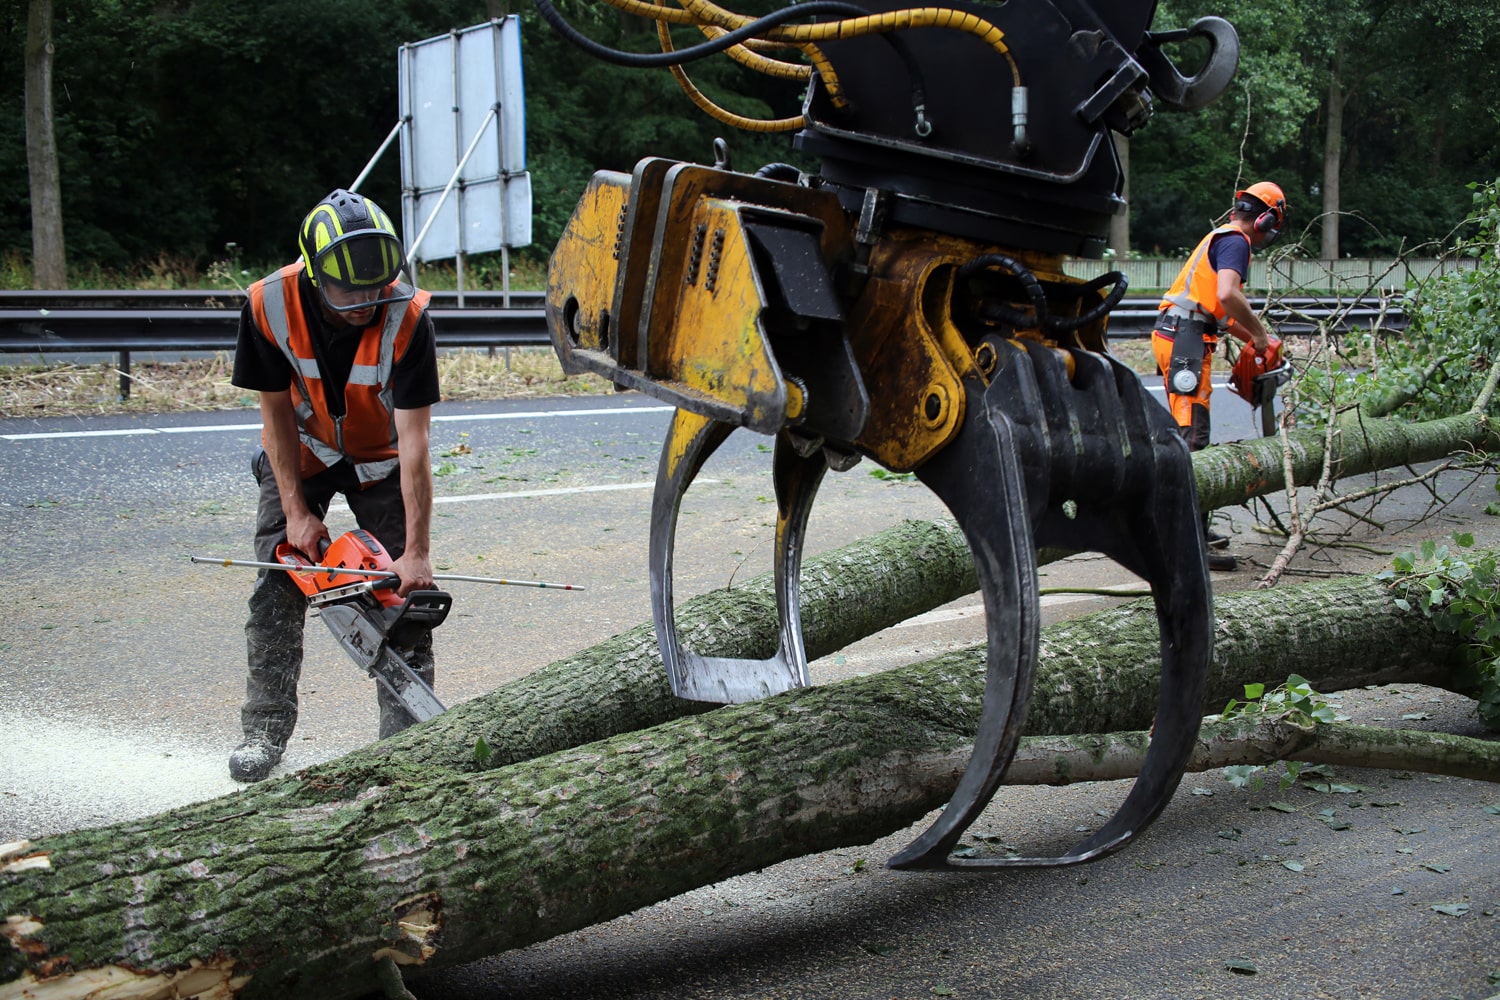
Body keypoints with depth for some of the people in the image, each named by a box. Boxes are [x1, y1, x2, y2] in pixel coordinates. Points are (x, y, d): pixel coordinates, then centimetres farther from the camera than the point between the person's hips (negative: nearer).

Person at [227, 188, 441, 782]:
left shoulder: (407, 318, -34)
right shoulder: (270, 306, -28)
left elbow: (414, 442, -33)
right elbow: (276, 411, -15)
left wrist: (417, 553, -34)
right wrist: (296, 511, -17)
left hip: (380, 460, -1)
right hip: (301, 454, 1)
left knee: (404, 589, -6)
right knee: (278, 582, -6)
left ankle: (406, 733, 2)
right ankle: (265, 730, 4)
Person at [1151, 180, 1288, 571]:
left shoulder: (1221, 238, 25)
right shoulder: (1236, 241, -7)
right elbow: (1227, 295, -24)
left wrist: (1255, 340, 25)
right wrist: (1260, 335, -12)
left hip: (1173, 334, 11)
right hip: (1185, 338, -11)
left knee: (1189, 434, 15)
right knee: (1192, 436, -15)